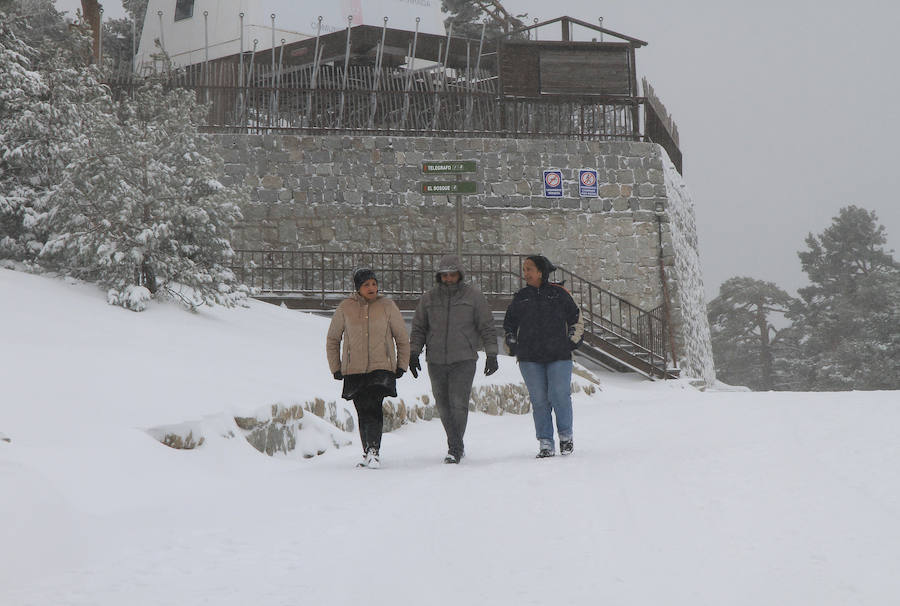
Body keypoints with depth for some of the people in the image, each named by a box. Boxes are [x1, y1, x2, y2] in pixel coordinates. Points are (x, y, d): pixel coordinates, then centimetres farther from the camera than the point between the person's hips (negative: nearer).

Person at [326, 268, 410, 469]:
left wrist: (402, 366, 6)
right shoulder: (345, 308, 3)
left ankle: (374, 451, -18)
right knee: (363, 412, 1)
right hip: (354, 370, 2)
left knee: (373, 406, -20)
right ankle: (368, 453, 14)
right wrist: (335, 368, 10)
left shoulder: (387, 306, 2)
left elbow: (402, 338, 11)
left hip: (382, 368, -2)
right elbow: (332, 339, 14)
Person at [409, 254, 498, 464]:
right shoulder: (429, 298, 10)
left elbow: (487, 327, 5)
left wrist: (492, 354, 1)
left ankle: (455, 448, -7)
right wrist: (413, 353, 7)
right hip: (436, 361, 3)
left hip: (464, 360, -3)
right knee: (443, 405, 5)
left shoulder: (473, 295, 3)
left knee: (459, 403, -13)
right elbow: (419, 328, 15)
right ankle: (457, 446, 19)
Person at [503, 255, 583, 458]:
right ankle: (546, 443, 5)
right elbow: (508, 325, 23)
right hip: (530, 359, 2)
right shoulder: (520, 297, 13)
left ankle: (566, 435, 11)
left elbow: (576, 319, 14)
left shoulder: (559, 293, 6)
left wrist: (571, 342, 4)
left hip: (559, 357, -2)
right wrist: (512, 345, 10)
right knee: (539, 400, 0)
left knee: (560, 396, -9)